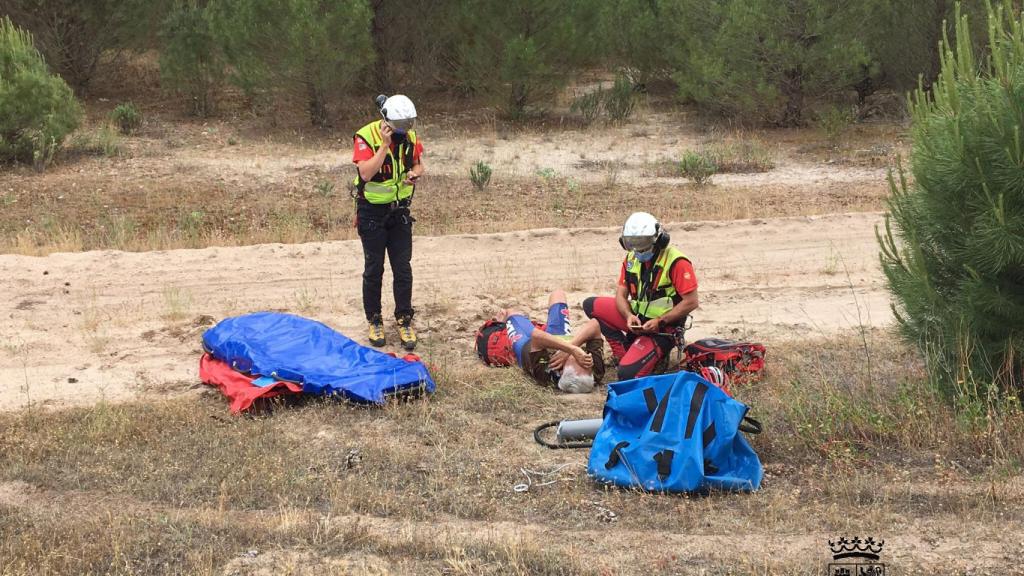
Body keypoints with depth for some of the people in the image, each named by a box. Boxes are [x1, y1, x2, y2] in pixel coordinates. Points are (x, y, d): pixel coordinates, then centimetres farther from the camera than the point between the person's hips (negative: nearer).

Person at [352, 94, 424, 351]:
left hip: (399, 211, 4)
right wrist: (385, 145, -33)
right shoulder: (366, 137, -19)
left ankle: (404, 320, 13)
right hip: (372, 211, -4)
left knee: (403, 269, 4)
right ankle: (374, 321, 19)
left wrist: (414, 173, -12)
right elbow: (366, 173, -30)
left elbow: (418, 164, 11)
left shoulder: (410, 137, -3)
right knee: (374, 269, 6)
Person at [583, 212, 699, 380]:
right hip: (637, 319, 8)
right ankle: (624, 352, -4)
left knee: (628, 373, -25)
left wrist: (660, 322, -22)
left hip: (662, 328, -8)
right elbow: (621, 294, 5)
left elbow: (691, 302, -19)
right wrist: (629, 316, -17)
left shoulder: (676, 262, -19)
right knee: (591, 305, -1)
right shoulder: (632, 258, 2)